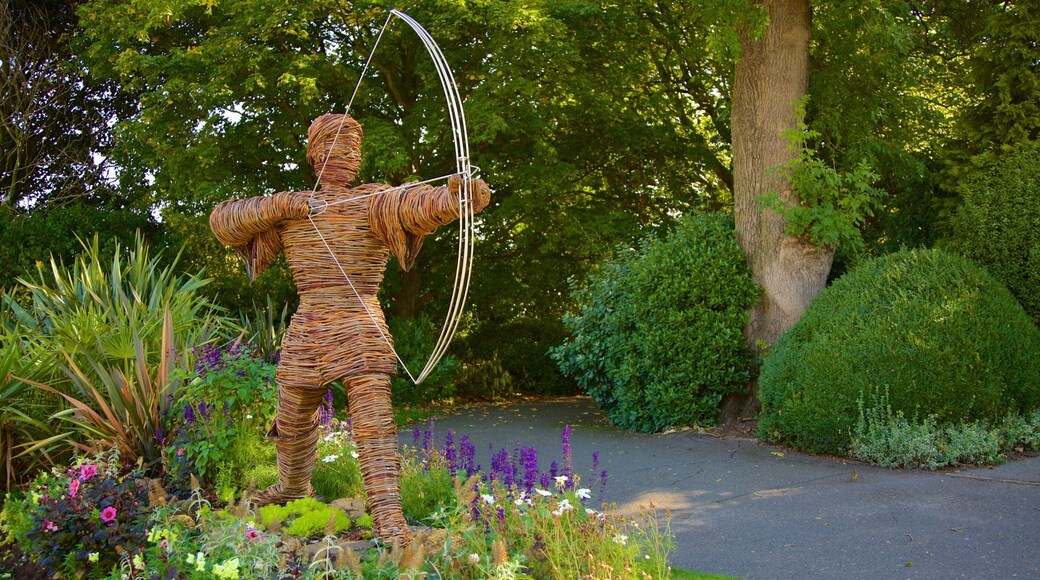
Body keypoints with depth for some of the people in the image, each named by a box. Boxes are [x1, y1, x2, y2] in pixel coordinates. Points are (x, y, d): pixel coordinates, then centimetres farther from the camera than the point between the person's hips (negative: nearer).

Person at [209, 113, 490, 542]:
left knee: (374, 421, -17)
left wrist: (455, 195, -47)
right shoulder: (288, 210, 10)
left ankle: (388, 516, -18)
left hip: (362, 332, -4)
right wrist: (276, 207, -8)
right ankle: (293, 487, 46)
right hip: (306, 335, 5)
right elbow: (223, 220, 8)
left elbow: (417, 206, -24)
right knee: (293, 424, 20)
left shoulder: (373, 202, -4)